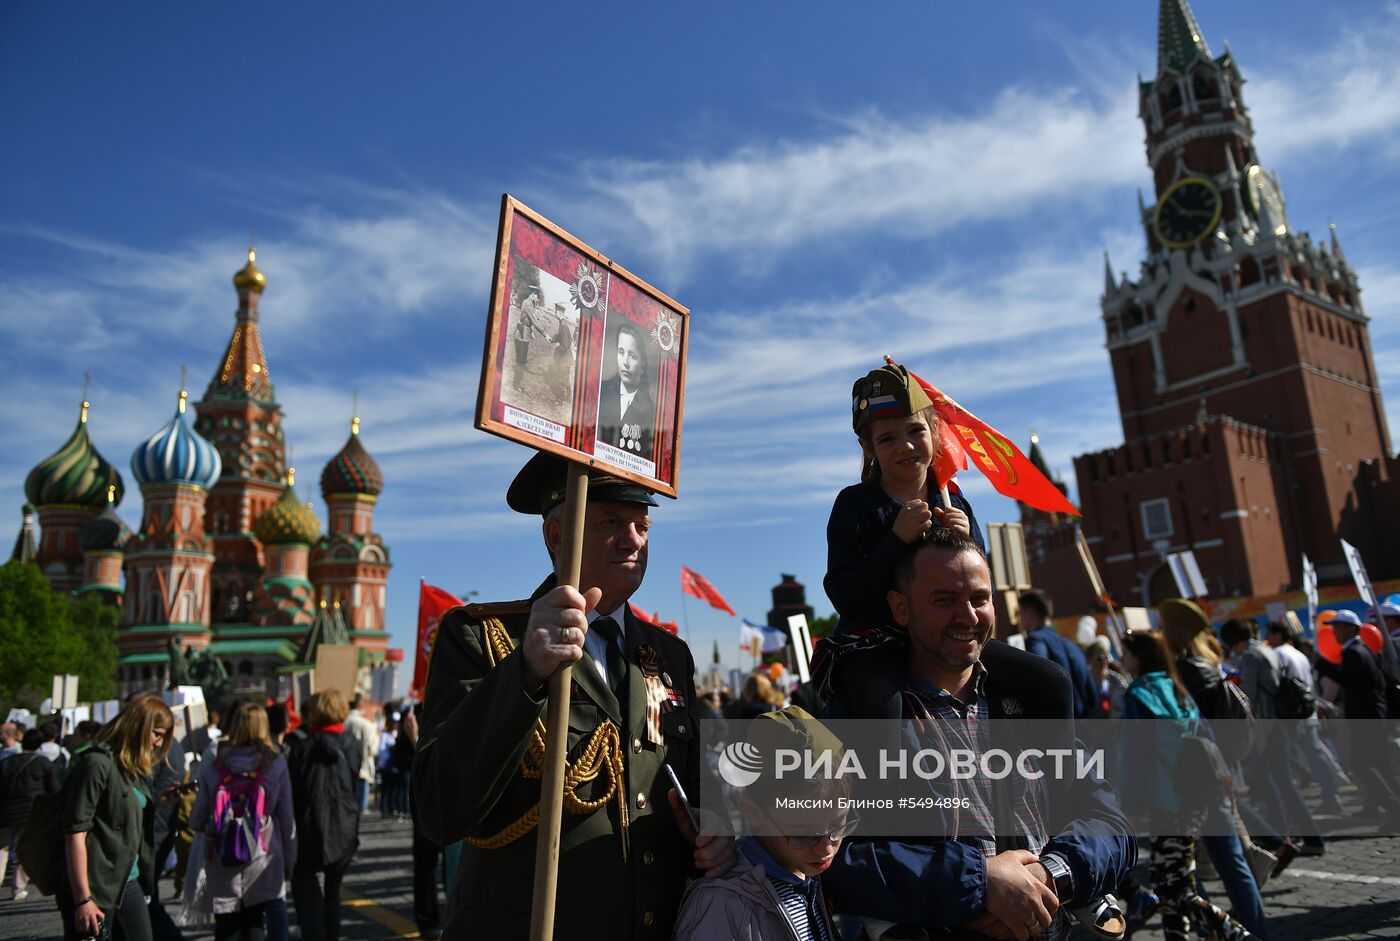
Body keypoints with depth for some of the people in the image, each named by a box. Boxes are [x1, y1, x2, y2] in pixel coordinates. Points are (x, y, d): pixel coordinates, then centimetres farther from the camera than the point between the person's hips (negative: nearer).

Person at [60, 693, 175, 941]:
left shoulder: (134, 767, 14)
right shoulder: (97, 764, -13)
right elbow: (75, 834, -18)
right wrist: (82, 899, -20)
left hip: (129, 883, 8)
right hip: (96, 890, -8)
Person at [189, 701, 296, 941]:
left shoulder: (213, 768, -3)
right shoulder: (276, 765, -6)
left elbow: (196, 822, 0)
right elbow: (286, 818, -2)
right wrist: (289, 861, 8)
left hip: (222, 865, 1)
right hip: (262, 861, -1)